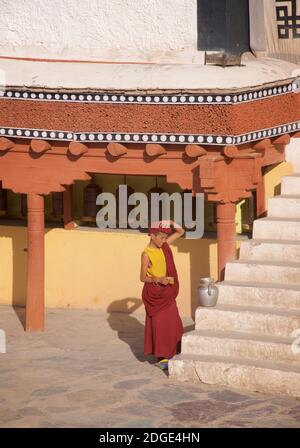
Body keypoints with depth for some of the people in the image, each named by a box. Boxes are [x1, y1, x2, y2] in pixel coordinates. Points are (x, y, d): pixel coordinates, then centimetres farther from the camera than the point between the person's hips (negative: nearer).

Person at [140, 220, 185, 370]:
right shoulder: (146, 254, -14)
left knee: (173, 323, 9)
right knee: (158, 324, -1)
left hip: (168, 293, 6)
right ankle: (162, 357, 6)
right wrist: (158, 279, -27)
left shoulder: (164, 246, 3)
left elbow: (181, 232, 12)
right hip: (154, 293, -6)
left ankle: (172, 353, 20)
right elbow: (143, 278, -13)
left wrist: (173, 224, -7)